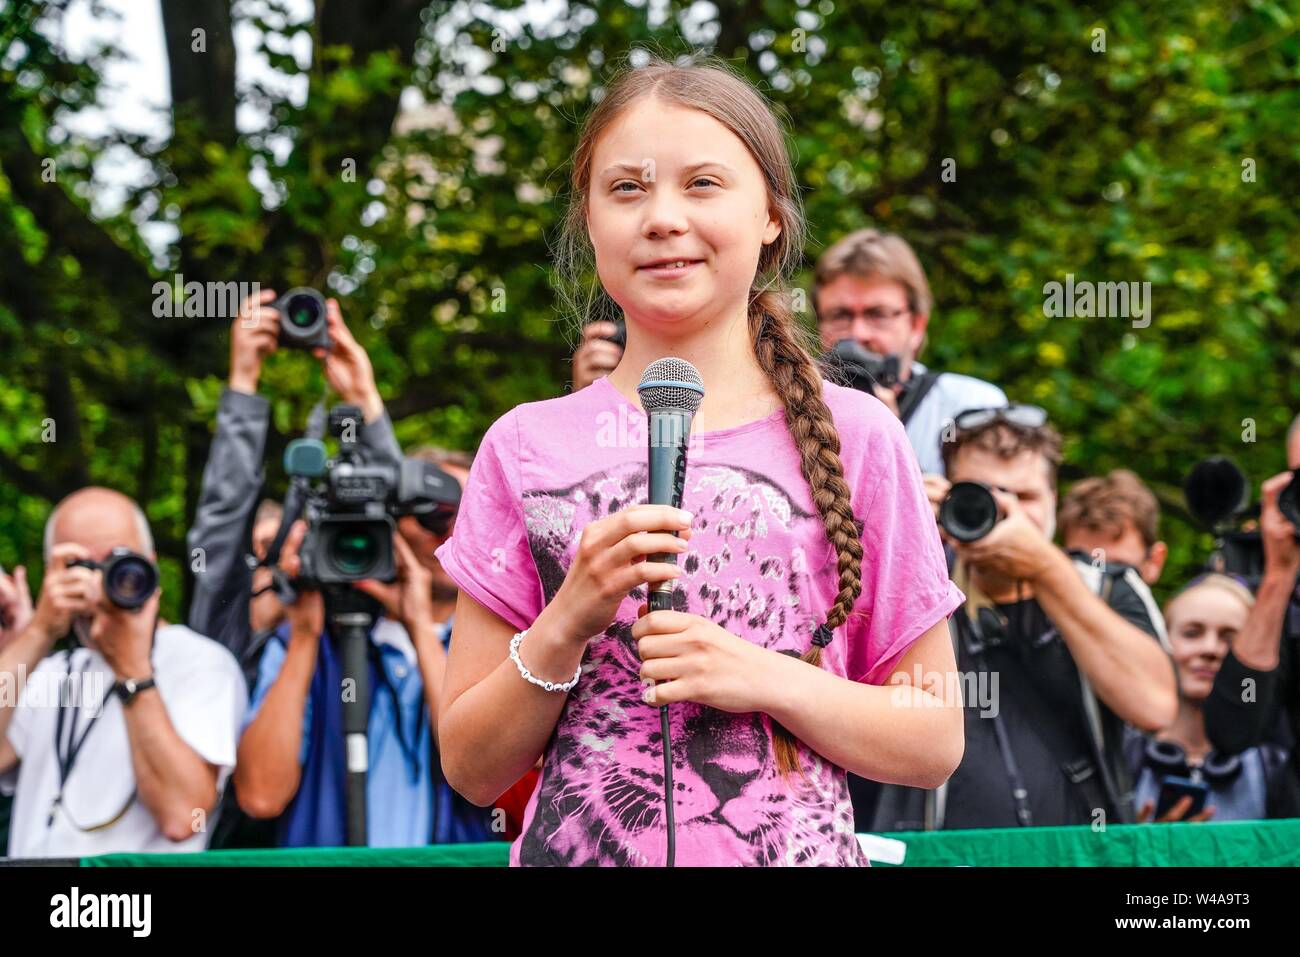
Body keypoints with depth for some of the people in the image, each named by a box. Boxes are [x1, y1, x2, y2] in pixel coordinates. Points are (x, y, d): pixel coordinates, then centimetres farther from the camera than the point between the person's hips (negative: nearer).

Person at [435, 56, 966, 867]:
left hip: (794, 846, 0)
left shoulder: (853, 437, -1)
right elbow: (472, 769, 1)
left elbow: (936, 744, 0)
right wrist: (569, 621, -13)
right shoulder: (527, 448, 1)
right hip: (576, 848, 1)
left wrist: (766, 678, -14)